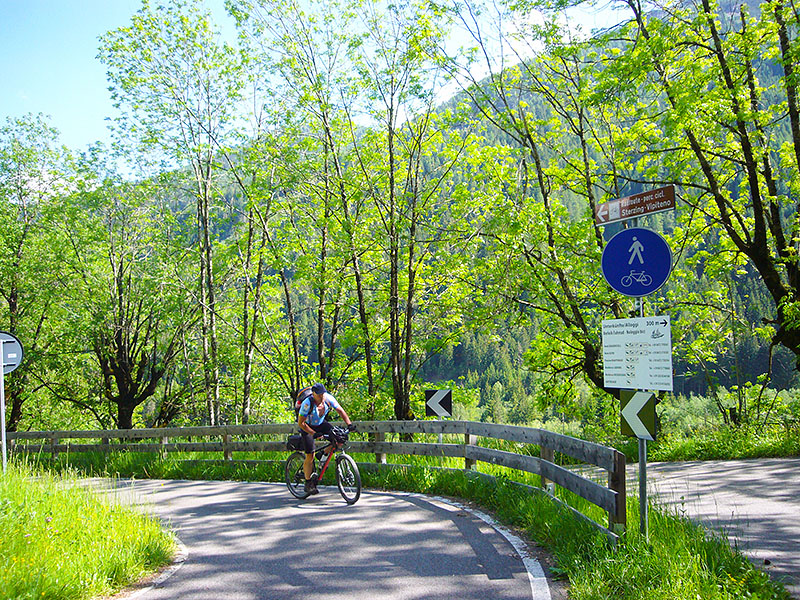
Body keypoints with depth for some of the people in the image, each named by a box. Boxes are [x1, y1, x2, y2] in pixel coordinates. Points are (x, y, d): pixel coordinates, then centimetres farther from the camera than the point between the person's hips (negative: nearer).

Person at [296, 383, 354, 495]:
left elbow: (340, 410, -13)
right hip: (307, 427, -5)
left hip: (320, 424, 5)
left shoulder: (328, 398, -21)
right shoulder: (307, 404, -32)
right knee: (310, 456, -12)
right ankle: (308, 483, 3)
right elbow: (300, 423, -28)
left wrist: (349, 424, -26)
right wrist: (314, 434, -36)